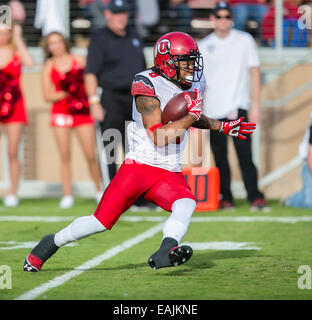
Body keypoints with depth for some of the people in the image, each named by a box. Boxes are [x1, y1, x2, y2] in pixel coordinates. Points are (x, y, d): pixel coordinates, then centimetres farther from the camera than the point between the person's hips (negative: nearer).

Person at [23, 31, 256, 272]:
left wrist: (223, 127, 22)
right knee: (102, 221, -1)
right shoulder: (148, 87, -16)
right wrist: (191, 117, -22)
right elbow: (158, 138, -23)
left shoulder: (195, 84, 8)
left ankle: (165, 253, -45)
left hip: (170, 175, 5)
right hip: (139, 168, -5)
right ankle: (53, 243, 20)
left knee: (186, 205, -27)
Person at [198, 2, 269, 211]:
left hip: (238, 107, -2)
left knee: (244, 153, -11)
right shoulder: (204, 46, 9)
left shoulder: (244, 40, 6)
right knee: (219, 156, 2)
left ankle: (255, 196, -12)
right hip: (213, 111, 2)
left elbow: (255, 72, 4)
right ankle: (226, 198, 10)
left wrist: (256, 105, -4)